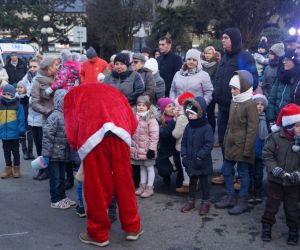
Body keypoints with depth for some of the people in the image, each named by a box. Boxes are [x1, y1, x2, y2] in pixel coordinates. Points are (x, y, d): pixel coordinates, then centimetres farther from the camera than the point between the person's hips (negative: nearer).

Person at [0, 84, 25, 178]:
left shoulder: (18, 106, -8)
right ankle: (8, 168, 25)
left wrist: (21, 130, -12)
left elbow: (21, 120, -8)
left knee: (15, 151, 9)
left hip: (14, 133, -4)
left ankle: (16, 168, 20)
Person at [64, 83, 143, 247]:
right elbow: (132, 121, 24)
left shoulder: (72, 95, 30)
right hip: (120, 133, 3)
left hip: (92, 136, -2)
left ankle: (99, 234, 20)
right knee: (124, 181, 15)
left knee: (96, 185, 8)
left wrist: (77, 147, 29)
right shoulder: (111, 90, 36)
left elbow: (71, 129, 16)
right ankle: (132, 227, 25)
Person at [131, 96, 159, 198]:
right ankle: (142, 186, 29)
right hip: (137, 149, 7)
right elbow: (132, 134, 15)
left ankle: (149, 188, 14)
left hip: (147, 149, -6)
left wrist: (152, 148, -19)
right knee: (142, 167, 18)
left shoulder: (151, 120, -14)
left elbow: (154, 135, -17)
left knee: (149, 167, 6)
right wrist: (132, 145, 14)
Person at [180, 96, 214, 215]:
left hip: (202, 163, -5)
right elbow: (184, 142, 7)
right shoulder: (188, 127, 2)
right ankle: (191, 201, 31)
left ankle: (205, 202, 23)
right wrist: (184, 155, -3)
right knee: (192, 181, 18)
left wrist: (199, 156, -21)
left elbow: (209, 145, -19)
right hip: (190, 161, 5)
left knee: (204, 182, 9)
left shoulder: (206, 127, -16)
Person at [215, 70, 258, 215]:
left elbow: (253, 128, -16)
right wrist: (225, 141, 15)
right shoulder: (234, 101, 9)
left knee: (243, 173, 4)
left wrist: (248, 149, -18)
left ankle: (243, 201, 17)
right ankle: (230, 197, 27)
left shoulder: (250, 104, -15)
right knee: (226, 170, 13)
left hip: (242, 146, -8)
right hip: (230, 145, 8)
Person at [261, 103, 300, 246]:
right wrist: (274, 168, -23)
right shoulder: (276, 137, -13)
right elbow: (267, 155, -10)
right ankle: (267, 226, 32)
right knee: (271, 205, 13)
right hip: (275, 180, -1)